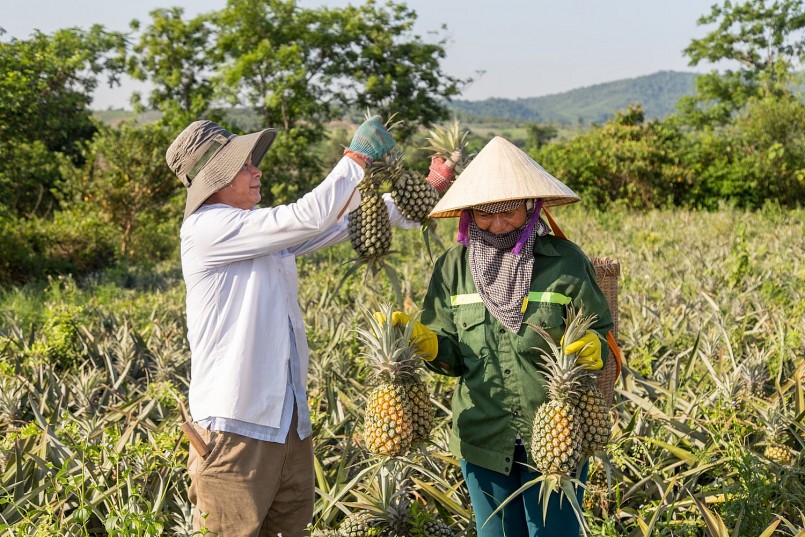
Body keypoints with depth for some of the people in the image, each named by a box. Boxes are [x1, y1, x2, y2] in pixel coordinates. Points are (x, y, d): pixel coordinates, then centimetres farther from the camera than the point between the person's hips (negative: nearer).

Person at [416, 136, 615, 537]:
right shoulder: (454, 266, -2)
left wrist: (591, 349, -27)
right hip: (483, 440, 3)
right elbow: (452, 355, 2)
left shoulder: (566, 262, -9)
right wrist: (426, 343, -18)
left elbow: (603, 335, -5)